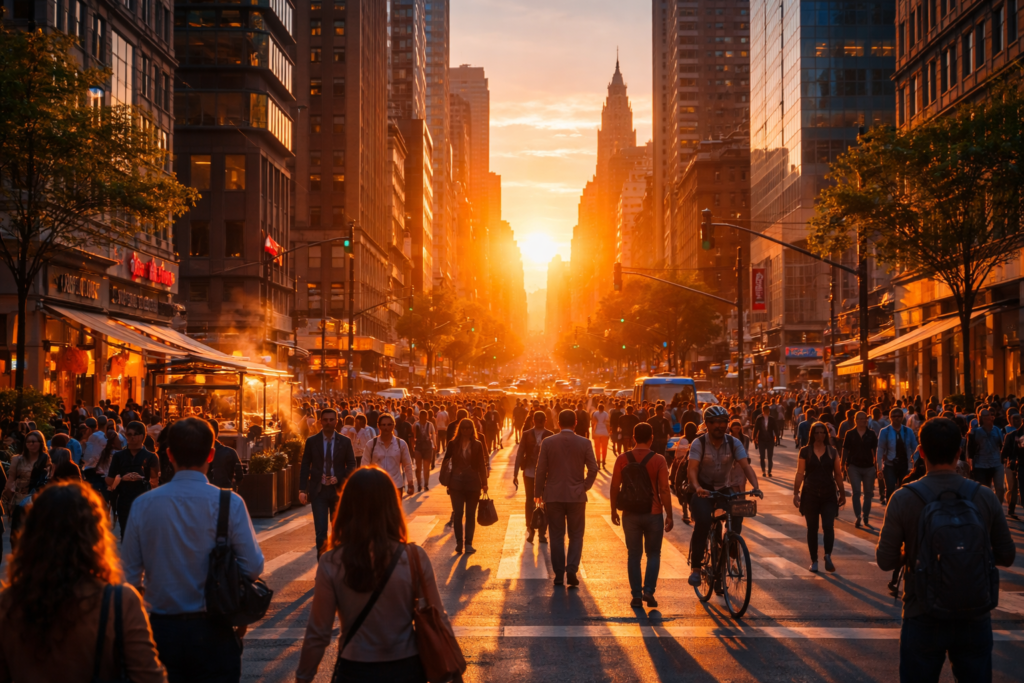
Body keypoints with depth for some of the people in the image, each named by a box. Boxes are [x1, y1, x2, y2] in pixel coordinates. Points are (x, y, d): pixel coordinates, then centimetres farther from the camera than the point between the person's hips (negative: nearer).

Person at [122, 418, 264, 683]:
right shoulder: (229, 503, -11)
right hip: (212, 632, -2)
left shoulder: (143, 504, -5)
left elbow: (130, 574, -1)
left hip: (162, 629, 2)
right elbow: (253, 566, -12)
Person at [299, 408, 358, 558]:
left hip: (338, 490, 1)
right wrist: (302, 490, -6)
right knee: (320, 531, -8)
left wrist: (339, 478, -12)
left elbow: (352, 465, 4)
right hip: (318, 490, -1)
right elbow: (305, 466, 2)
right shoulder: (312, 441, 1)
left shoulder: (345, 442, 1)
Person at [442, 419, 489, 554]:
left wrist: (484, 482, -1)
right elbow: (446, 461, 6)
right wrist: (446, 479, -4)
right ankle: (458, 542, 7)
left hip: (473, 483, 0)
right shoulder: (453, 444, 2)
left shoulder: (477, 445, 2)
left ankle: (469, 543, 11)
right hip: (457, 483, 0)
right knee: (457, 513, -2)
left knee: (470, 514, 6)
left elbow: (482, 465, 3)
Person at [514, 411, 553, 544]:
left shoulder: (550, 435, -2)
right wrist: (515, 473, -5)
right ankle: (530, 530, 21)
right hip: (529, 473, 1)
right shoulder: (527, 435, 0)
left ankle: (542, 532, 11)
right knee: (530, 502, 10)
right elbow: (520, 453, -1)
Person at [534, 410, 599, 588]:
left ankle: (559, 576, 9)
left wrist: (539, 493, 8)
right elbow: (593, 469, -5)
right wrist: (585, 487, 10)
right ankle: (572, 569, -6)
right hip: (577, 496, 0)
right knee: (576, 535, 10)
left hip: (553, 495, 0)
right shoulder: (585, 443, -4)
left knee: (556, 536, 8)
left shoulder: (547, 442, -4)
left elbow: (541, 470, -3)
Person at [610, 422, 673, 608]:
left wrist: (614, 510, 12)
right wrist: (669, 515, -3)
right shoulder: (659, 460, -7)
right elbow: (664, 490, -10)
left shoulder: (622, 459, -2)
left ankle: (636, 595, 8)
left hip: (630, 514, 1)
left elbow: (614, 487, 0)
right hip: (654, 514, -1)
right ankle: (648, 590, -2)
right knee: (653, 554, 12)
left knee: (633, 555, 10)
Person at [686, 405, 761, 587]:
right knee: (703, 521, -30)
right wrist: (697, 488, -45)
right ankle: (695, 568, -18)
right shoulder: (698, 443, -13)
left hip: (723, 489, 3)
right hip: (703, 490, -3)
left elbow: (746, 466, -17)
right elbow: (692, 469, -25)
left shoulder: (734, 443, -6)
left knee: (737, 515, -27)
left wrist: (755, 486, -36)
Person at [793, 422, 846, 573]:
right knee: (812, 528, 6)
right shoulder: (805, 451, 0)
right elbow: (800, 474, -1)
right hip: (810, 495, -1)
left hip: (829, 495, 1)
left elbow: (838, 474, 8)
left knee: (828, 526, -13)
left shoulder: (832, 452, 5)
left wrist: (842, 493, 9)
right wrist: (796, 493, -6)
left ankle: (828, 556, -7)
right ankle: (814, 560, 13)